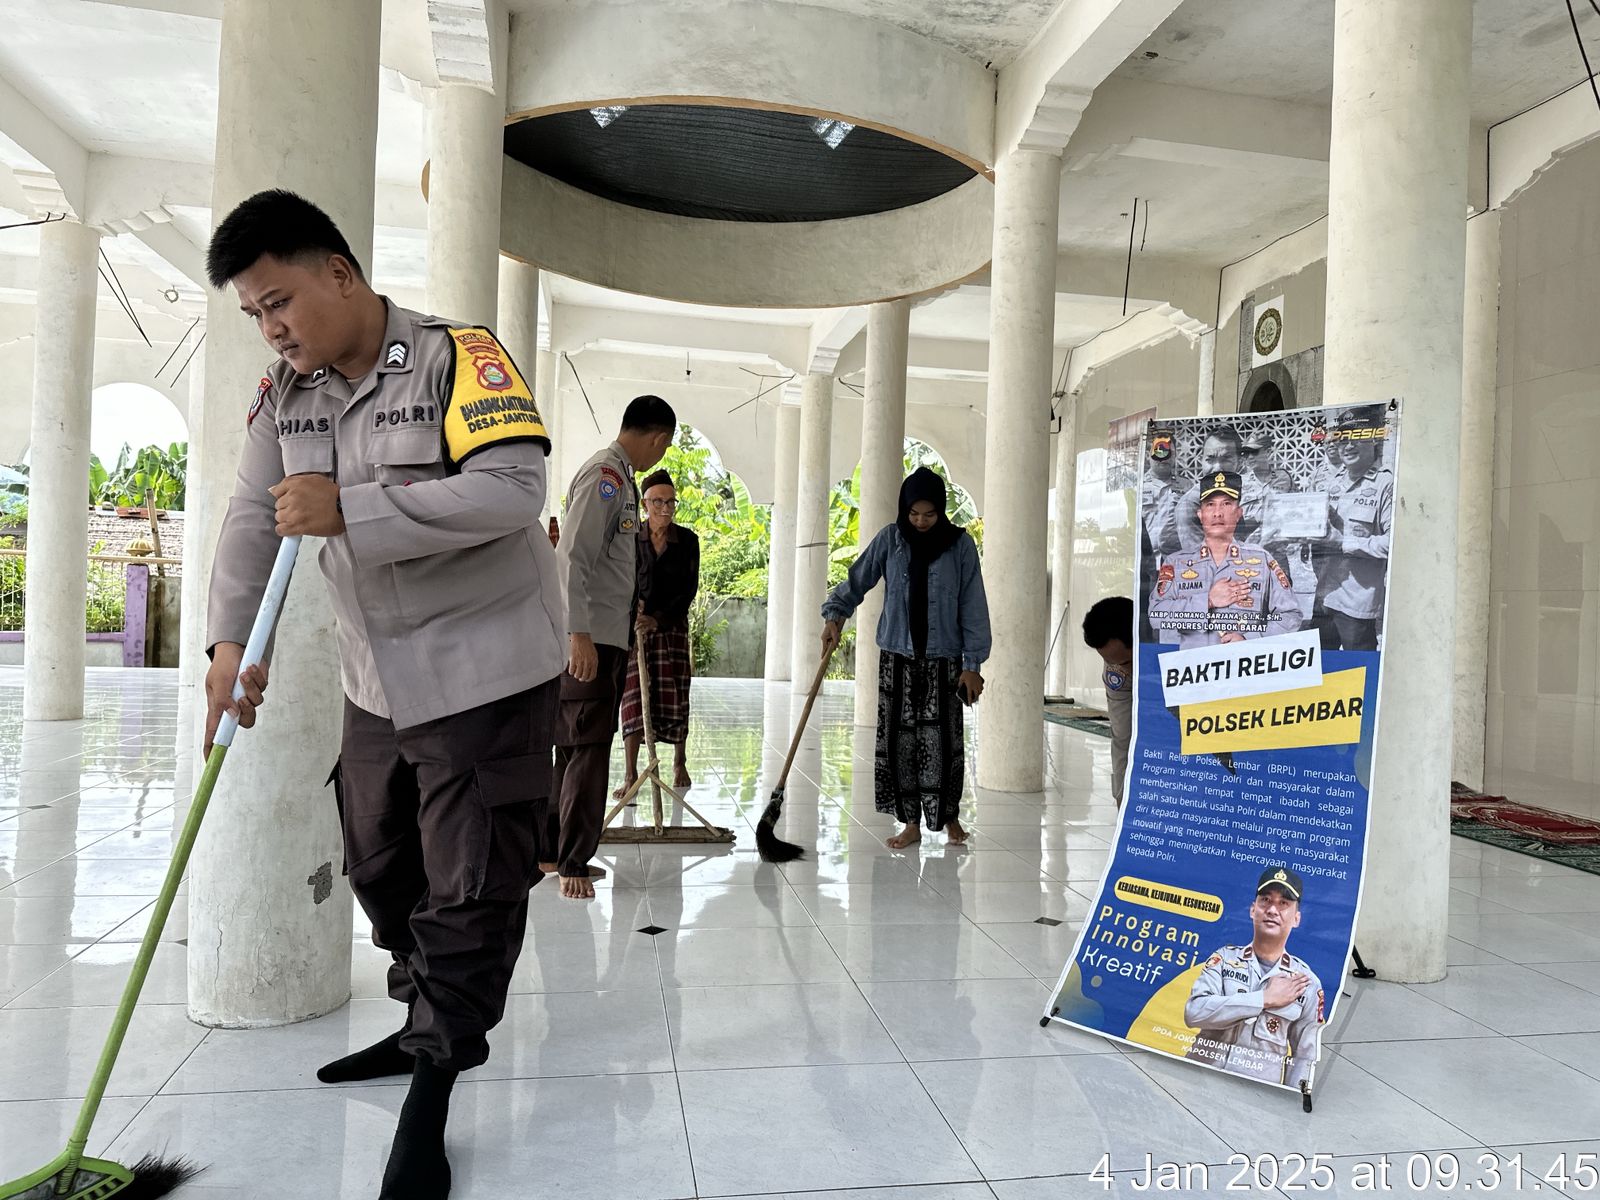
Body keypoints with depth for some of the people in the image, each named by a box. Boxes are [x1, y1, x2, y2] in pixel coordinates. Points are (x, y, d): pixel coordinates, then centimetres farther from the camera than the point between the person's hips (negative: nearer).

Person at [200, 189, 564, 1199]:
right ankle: (429, 1029, 41)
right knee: (379, 865, 19)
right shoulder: (284, 393, 6)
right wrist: (232, 642, -11)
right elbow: (255, 518, 3)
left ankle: (430, 1103, 14)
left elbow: (513, 489, -27)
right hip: (377, 679, 8)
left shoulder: (459, 356, -15)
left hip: (486, 671, -7)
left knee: (471, 885, -1)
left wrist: (350, 511, -28)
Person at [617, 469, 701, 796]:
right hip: (635, 626, 0)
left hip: (672, 626, 0)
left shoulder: (687, 540, 0)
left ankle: (680, 763, 23)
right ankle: (630, 776, -3)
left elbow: (689, 588, -4)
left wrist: (658, 619, -15)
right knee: (633, 698, -5)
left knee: (674, 697, 1)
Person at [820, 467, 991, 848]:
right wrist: (834, 615, -12)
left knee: (941, 741, -2)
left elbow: (973, 608, -2)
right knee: (899, 740, 3)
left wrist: (972, 664, -5)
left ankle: (950, 816, 20)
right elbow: (856, 581, 6)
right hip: (897, 658, 2)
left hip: (943, 660, -2)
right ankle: (911, 823, 15)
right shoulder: (890, 539, 0)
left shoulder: (960, 544, -3)